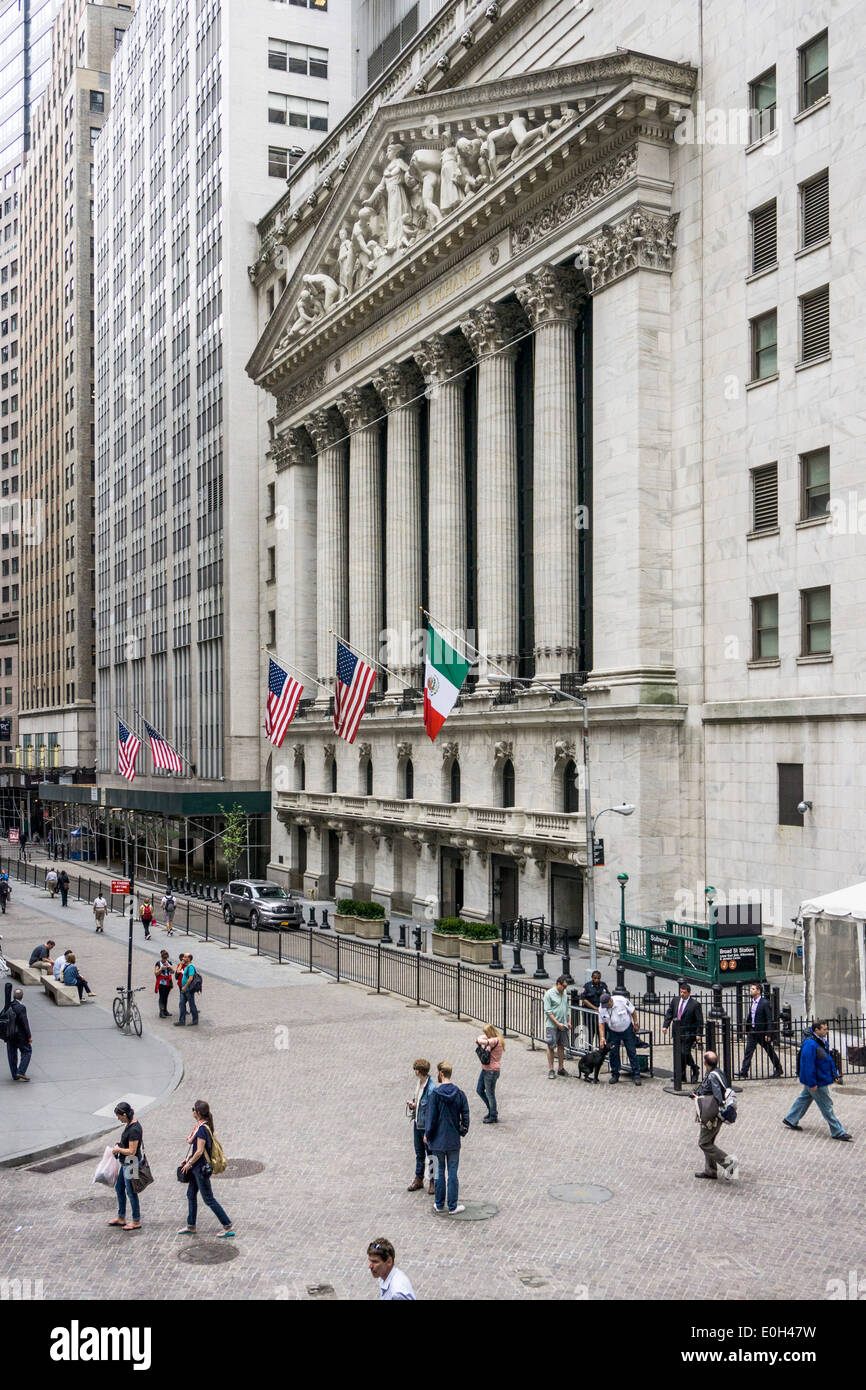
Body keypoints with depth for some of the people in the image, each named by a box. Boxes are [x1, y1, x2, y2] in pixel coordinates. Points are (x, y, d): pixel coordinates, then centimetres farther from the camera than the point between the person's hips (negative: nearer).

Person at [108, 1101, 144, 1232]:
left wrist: (118, 1150, -13)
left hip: (131, 1164, -10)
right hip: (125, 1163, 10)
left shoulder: (134, 1129, -28)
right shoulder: (131, 1123, 2)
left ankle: (136, 1222, 19)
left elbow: (132, 1151, -27)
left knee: (131, 1193, 4)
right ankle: (121, 1218, 36)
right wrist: (121, 1143, 7)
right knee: (119, 1188, 21)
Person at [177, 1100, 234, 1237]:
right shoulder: (205, 1125, 6)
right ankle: (191, 1226, 30)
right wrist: (188, 1159, 15)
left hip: (201, 1169, -10)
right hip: (197, 1168, 10)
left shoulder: (202, 1129, -24)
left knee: (208, 1199, -2)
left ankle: (228, 1226, 4)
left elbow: (199, 1151, -24)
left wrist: (189, 1163, -12)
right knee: (191, 1194, 18)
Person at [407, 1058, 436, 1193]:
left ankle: (433, 1181, 24)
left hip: (427, 1126, -8)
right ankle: (418, 1179, 33)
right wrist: (413, 1104, -2)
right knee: (419, 1153, 19)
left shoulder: (431, 1088, -25)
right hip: (417, 1123, 8)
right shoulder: (418, 1082, 1)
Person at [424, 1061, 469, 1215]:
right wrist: (463, 1132, 15)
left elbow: (431, 1117, -10)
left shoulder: (435, 1094, -13)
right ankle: (453, 1206, 11)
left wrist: (428, 1135, 3)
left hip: (438, 1140, -2)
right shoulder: (459, 1093, -3)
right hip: (454, 1140, 2)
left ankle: (439, 1204, 18)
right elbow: (465, 1115, 1)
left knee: (439, 1172, 9)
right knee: (453, 1173, 7)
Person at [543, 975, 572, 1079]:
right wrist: (557, 1023, -17)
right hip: (552, 1025, -6)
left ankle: (561, 1068, 19)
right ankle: (551, 1070, 3)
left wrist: (568, 1022, 15)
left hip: (563, 1025, 6)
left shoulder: (564, 993, 10)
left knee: (561, 1046, 11)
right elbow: (548, 1011, -14)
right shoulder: (549, 994, -11)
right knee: (551, 1047, -2)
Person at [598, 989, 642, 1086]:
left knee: (632, 1052, -3)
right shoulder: (601, 1008, -15)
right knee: (613, 1053, 1)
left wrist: (635, 1024, -4)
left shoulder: (622, 1001, -24)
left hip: (627, 1030, -2)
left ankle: (636, 1075, 2)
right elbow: (601, 1023, -5)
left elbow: (633, 1011, -10)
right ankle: (615, 1075, 15)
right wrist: (602, 1037, -13)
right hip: (613, 1032, 2)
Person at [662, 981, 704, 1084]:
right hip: (677, 1032, 5)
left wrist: (698, 1034, -13)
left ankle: (694, 1070, 13)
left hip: (689, 1033, -5)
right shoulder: (675, 1001, 8)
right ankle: (681, 1075, 20)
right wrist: (665, 1026, -5)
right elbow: (669, 1014, 8)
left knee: (685, 1052, -12)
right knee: (679, 1054, 8)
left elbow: (700, 1020, -7)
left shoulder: (695, 1004, -8)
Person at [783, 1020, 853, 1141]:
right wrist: (812, 1083, -25)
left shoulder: (822, 1042, 6)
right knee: (827, 1106, -1)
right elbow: (808, 1064, -27)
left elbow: (828, 1059, 19)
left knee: (804, 1099, 20)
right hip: (817, 1082, -10)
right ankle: (838, 1132, 8)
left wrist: (834, 1074, 17)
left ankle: (790, 1121, 32)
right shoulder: (810, 1044, -27)